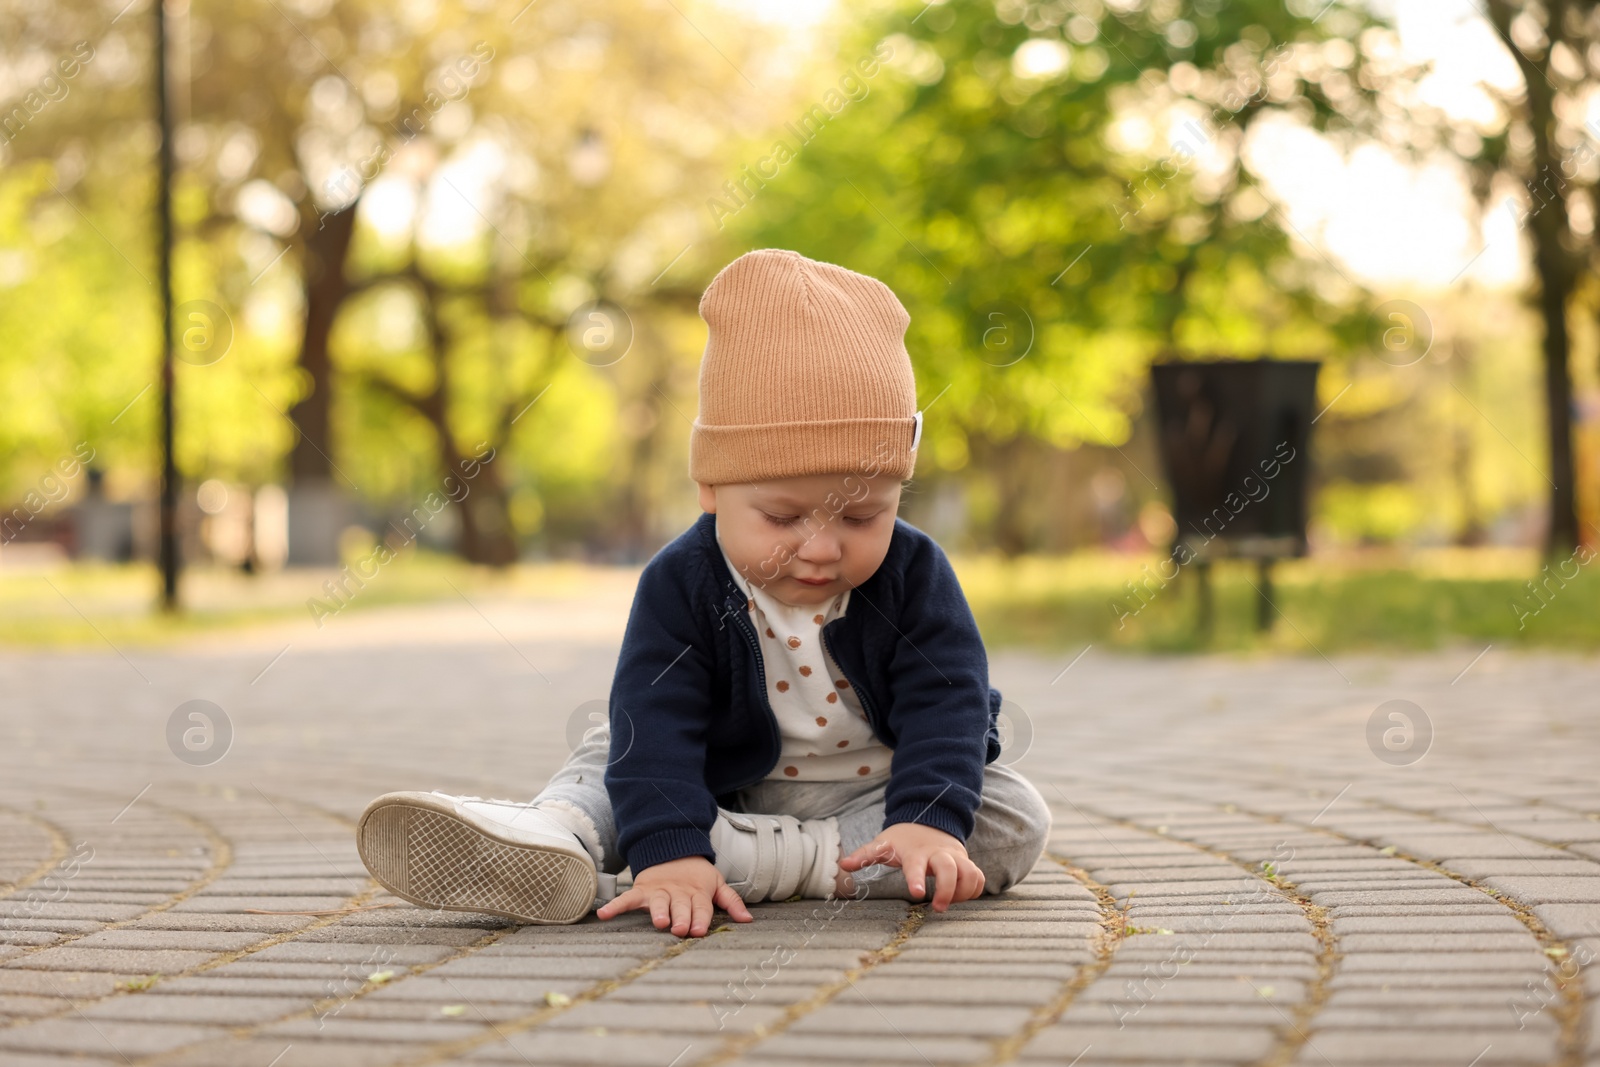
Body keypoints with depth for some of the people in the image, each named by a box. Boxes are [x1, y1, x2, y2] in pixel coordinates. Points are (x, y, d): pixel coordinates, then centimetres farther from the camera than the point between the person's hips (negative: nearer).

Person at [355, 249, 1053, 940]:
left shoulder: (913, 573, -16)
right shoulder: (682, 585, -18)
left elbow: (946, 701, -22)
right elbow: (655, 720, -28)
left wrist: (930, 820, -40)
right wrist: (666, 847, -44)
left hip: (879, 795, -1)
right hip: (730, 783, 1)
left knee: (1018, 821, -23)